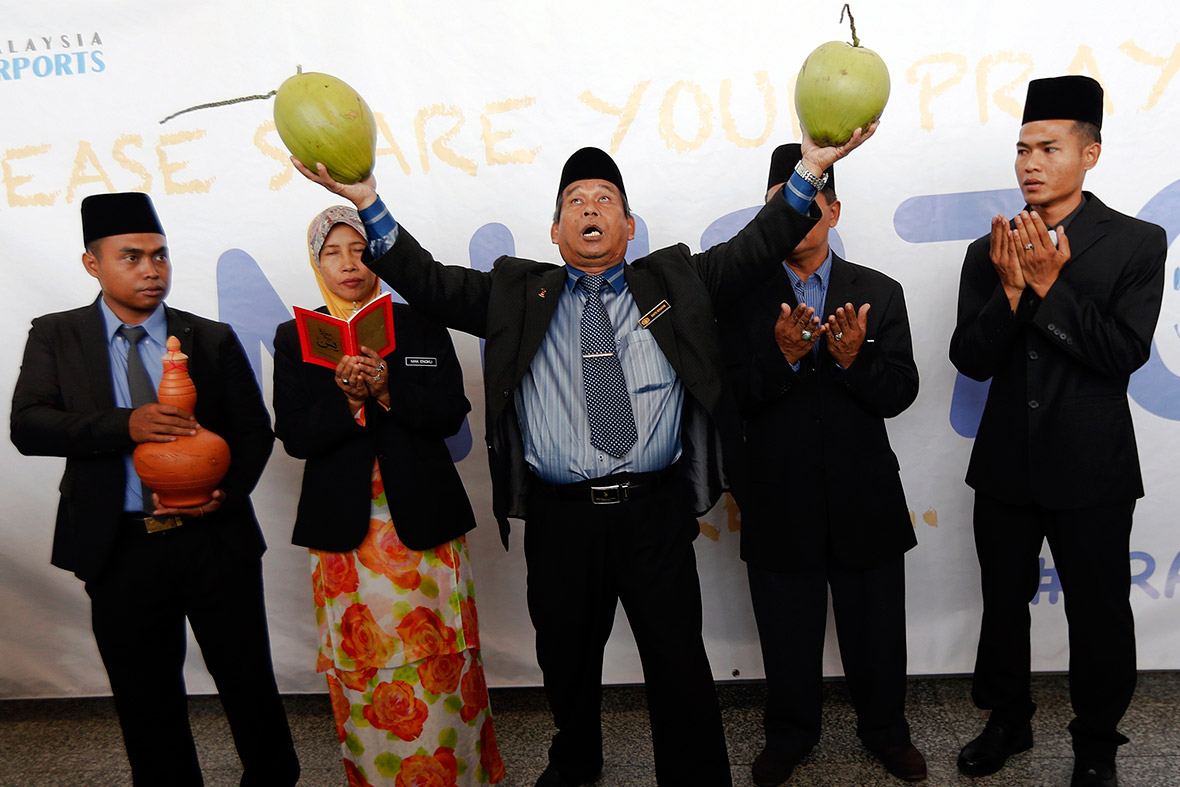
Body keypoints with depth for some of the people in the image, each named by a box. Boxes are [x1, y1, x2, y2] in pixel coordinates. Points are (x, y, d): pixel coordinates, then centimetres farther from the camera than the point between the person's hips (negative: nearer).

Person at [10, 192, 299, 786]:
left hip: (215, 541, 0)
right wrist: (124, 425, -23)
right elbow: (27, 426, -7)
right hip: (119, 550, 1)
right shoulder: (56, 336, 4)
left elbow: (255, 430, 4)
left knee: (250, 683, 9)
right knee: (146, 702, 14)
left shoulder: (213, 339, 3)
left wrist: (228, 491, -14)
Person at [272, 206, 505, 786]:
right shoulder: (295, 338, 6)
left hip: (423, 520, 0)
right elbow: (294, 436, -2)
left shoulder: (420, 325, 5)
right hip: (344, 525, 1)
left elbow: (451, 413, -4)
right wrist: (349, 400, -18)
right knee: (360, 663, 7)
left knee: (438, 656, 4)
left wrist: (386, 389, -17)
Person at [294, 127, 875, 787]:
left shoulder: (674, 281, 10)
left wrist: (810, 169, -6)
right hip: (561, 518, 1)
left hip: (657, 513, -1)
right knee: (567, 660, 20)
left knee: (680, 664, 7)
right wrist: (365, 199, -5)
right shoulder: (517, 295, 9)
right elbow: (427, 281, 3)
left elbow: (756, 249, 5)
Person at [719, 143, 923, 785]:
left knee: (876, 634, 18)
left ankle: (885, 730, 43)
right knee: (787, 639, 16)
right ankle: (789, 735, 40)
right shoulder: (741, 296, -2)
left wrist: (855, 357, -24)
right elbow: (728, 395, -11)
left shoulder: (879, 293, 2)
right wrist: (781, 354, -27)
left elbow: (900, 393, -5)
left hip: (864, 499, 1)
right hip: (779, 503, -1)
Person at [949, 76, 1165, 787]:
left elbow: (1126, 353, -16)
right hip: (1006, 467, 3)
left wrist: (1049, 284, -20)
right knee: (1003, 607, 17)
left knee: (1100, 616, 11)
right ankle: (1008, 722, 39)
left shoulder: (1138, 243, -5)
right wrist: (1011, 289, -20)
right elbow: (970, 360, -6)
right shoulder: (992, 250, 1)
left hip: (1093, 472, -2)